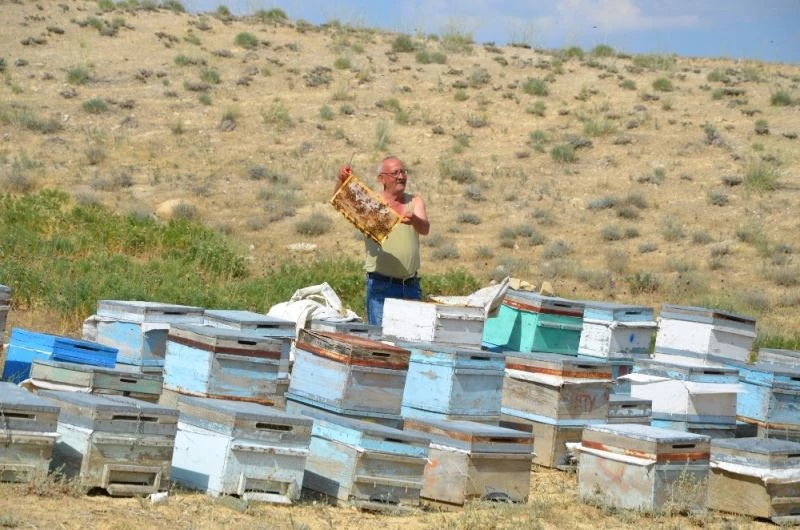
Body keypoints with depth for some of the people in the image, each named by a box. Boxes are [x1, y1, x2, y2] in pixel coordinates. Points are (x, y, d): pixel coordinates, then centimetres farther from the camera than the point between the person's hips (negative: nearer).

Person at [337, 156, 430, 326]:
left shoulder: (415, 202, 8)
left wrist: (414, 220, -34)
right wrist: (342, 181, -35)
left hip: (411, 286, 3)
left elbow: (425, 229, -10)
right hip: (381, 286, -3)